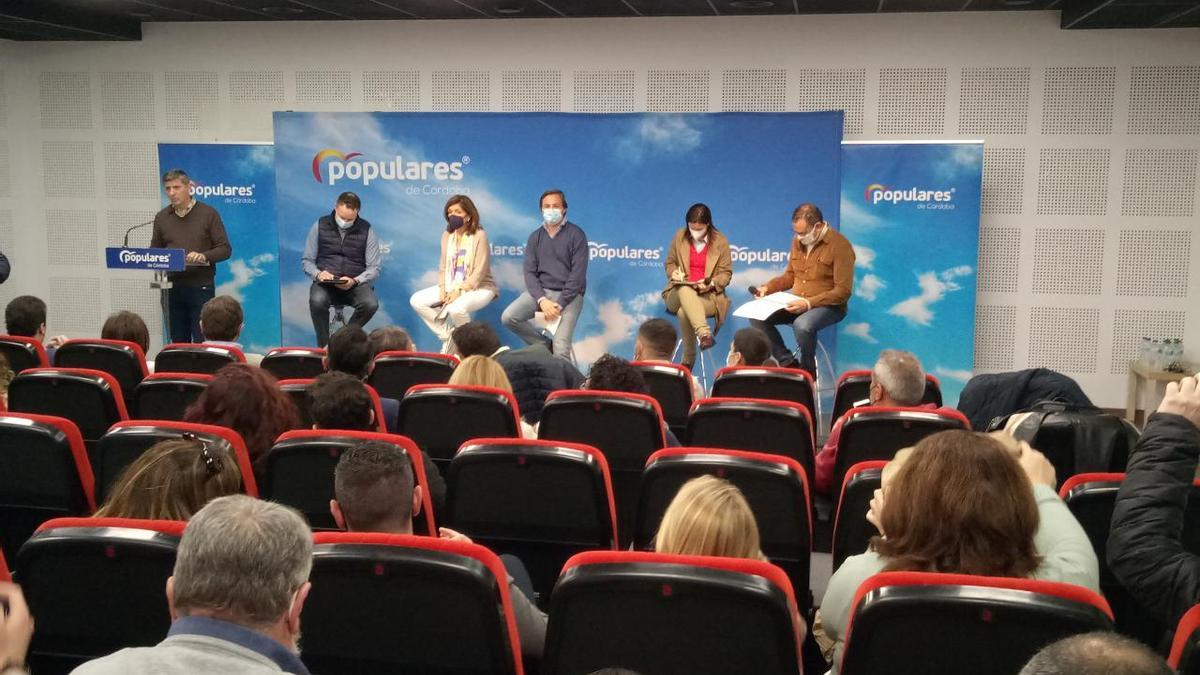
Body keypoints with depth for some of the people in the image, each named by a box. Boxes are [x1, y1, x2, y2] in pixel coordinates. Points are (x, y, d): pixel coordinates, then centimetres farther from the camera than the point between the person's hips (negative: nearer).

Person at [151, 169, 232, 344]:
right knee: (178, 343, 6)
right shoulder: (161, 217, 11)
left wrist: (204, 256, -21)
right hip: (172, 288, 4)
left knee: (202, 343, -6)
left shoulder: (208, 214, 0)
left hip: (201, 286, -4)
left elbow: (225, 249, -3)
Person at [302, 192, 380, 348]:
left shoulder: (366, 230, 2)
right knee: (317, 301, -35)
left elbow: (374, 268, 1)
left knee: (371, 304, -32)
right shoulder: (320, 226, 5)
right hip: (325, 282, 0)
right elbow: (307, 260, 9)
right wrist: (318, 274, -14)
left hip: (356, 283, 0)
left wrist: (354, 281, -19)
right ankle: (324, 346, -13)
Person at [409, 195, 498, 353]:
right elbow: (443, 266, 8)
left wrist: (459, 291, -23)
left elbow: (479, 272, -16)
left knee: (456, 308, -38)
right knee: (416, 300, -10)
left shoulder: (479, 235, -12)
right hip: (451, 286, 7)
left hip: (478, 287, -7)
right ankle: (448, 336, 1)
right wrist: (443, 289, -9)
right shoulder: (447, 235, 7)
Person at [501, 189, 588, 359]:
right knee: (508, 317, -18)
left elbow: (578, 273, -9)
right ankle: (545, 345, 1)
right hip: (541, 291, 4)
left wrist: (559, 304, -16)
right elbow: (529, 272, 3)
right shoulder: (535, 237, 10)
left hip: (569, 294, -4)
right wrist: (542, 300, -14)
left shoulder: (576, 235, -3)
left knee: (560, 348, -22)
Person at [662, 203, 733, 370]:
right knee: (685, 290, -39)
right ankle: (704, 334, -52)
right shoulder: (679, 237, 6)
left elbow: (726, 272, 2)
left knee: (684, 312, -35)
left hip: (709, 296, -2)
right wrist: (674, 273, -8)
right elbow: (670, 263, 17)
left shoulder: (720, 241, 1)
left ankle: (688, 360, -26)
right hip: (678, 294, 2)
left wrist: (711, 284, -19)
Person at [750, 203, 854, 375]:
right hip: (797, 303, 7)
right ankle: (788, 362, -5)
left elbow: (842, 292, -17)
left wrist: (809, 303, -27)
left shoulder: (839, 245, -13)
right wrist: (767, 287, 2)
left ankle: (808, 371, -11)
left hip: (828, 306, -7)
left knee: (802, 325, -38)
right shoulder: (798, 241, 8)